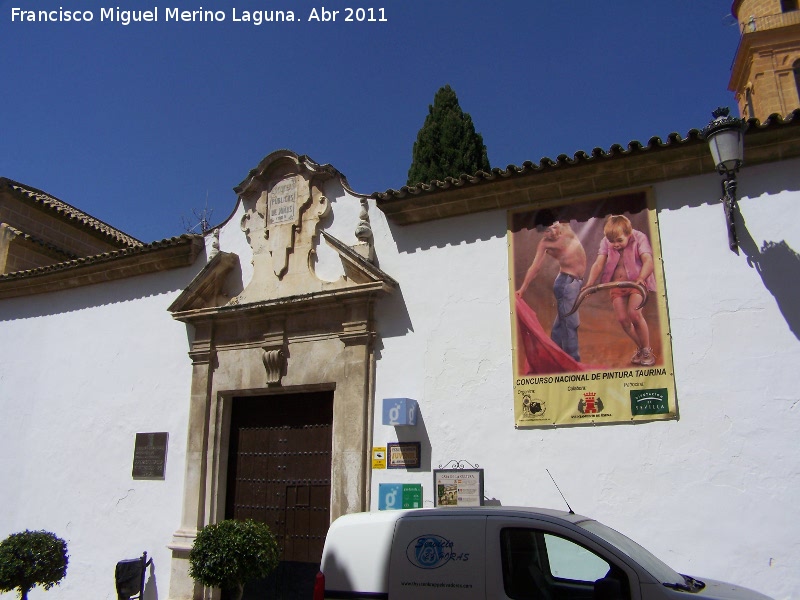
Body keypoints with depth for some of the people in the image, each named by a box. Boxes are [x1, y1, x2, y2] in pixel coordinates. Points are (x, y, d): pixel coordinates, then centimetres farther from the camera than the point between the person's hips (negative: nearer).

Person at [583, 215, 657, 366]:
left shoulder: (639, 238, -12)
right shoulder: (605, 243, -5)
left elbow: (648, 261, -26)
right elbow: (598, 264, -15)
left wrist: (641, 277, -45)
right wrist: (589, 283, -31)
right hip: (616, 284, 3)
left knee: (633, 313, -23)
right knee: (622, 319, -6)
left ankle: (647, 350, -4)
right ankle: (640, 348, 19)